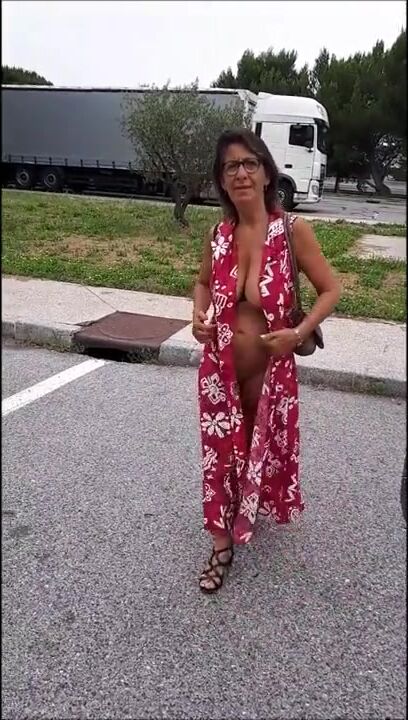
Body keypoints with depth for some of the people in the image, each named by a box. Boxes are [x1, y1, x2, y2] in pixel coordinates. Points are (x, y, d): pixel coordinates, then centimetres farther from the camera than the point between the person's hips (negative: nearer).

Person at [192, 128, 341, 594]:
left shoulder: (292, 231, -15)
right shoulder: (218, 234, -4)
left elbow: (331, 290, -7)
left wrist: (298, 334, -20)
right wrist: (198, 316, -5)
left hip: (270, 371, -2)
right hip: (220, 371, 2)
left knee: (266, 448, 21)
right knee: (221, 454, 11)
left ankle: (263, 506, 55)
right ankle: (223, 545, 32)